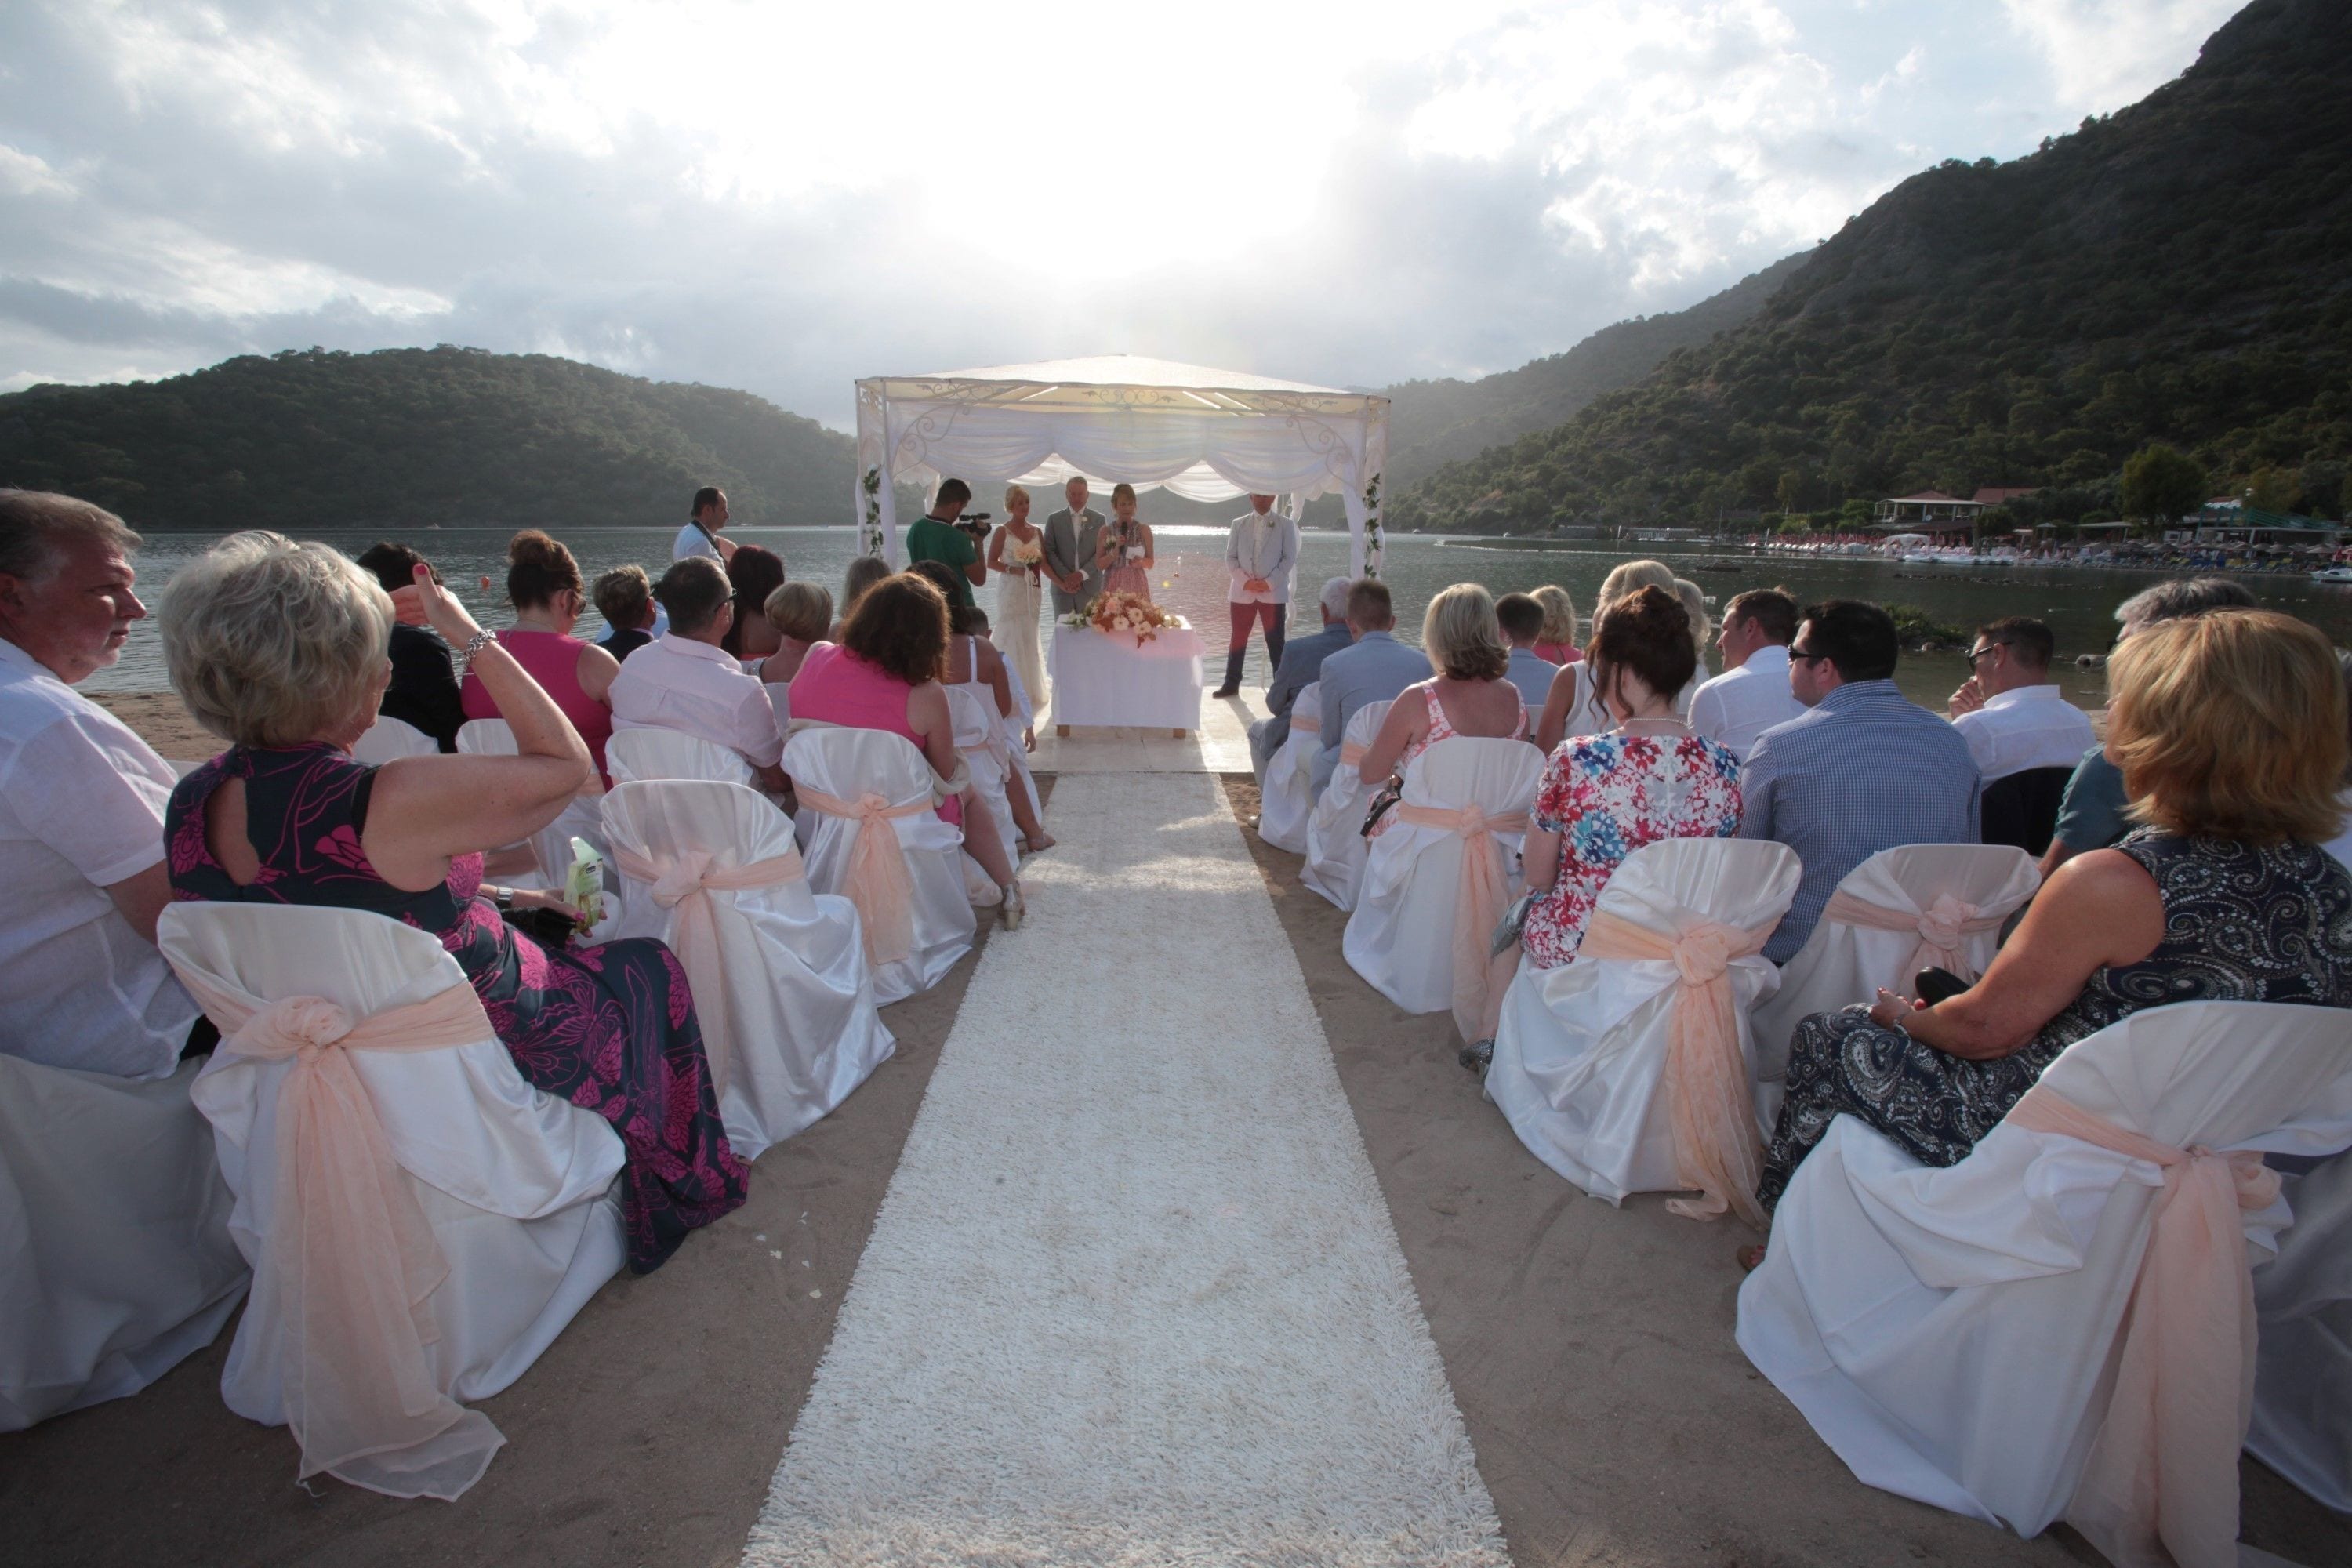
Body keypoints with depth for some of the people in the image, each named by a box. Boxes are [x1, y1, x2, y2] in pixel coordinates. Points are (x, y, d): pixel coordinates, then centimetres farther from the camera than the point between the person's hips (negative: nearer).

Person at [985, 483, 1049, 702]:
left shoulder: (1037, 531, 9)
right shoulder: (1003, 532, -3)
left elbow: (1044, 563, 8)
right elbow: (991, 562, -4)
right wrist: (1013, 570, -17)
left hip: (1032, 591, 4)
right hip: (1011, 591, -4)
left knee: (1030, 637, 6)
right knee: (1012, 637, -7)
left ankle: (1031, 688, 14)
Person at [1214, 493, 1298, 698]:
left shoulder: (1286, 524, 4)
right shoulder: (1238, 524, 10)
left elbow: (1289, 558, -2)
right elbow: (1230, 558, 5)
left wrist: (1269, 583, -12)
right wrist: (1245, 581, -9)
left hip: (1274, 593, -2)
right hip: (1242, 592, 2)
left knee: (1276, 641, 0)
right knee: (1238, 639, 7)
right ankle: (1231, 685, 15)